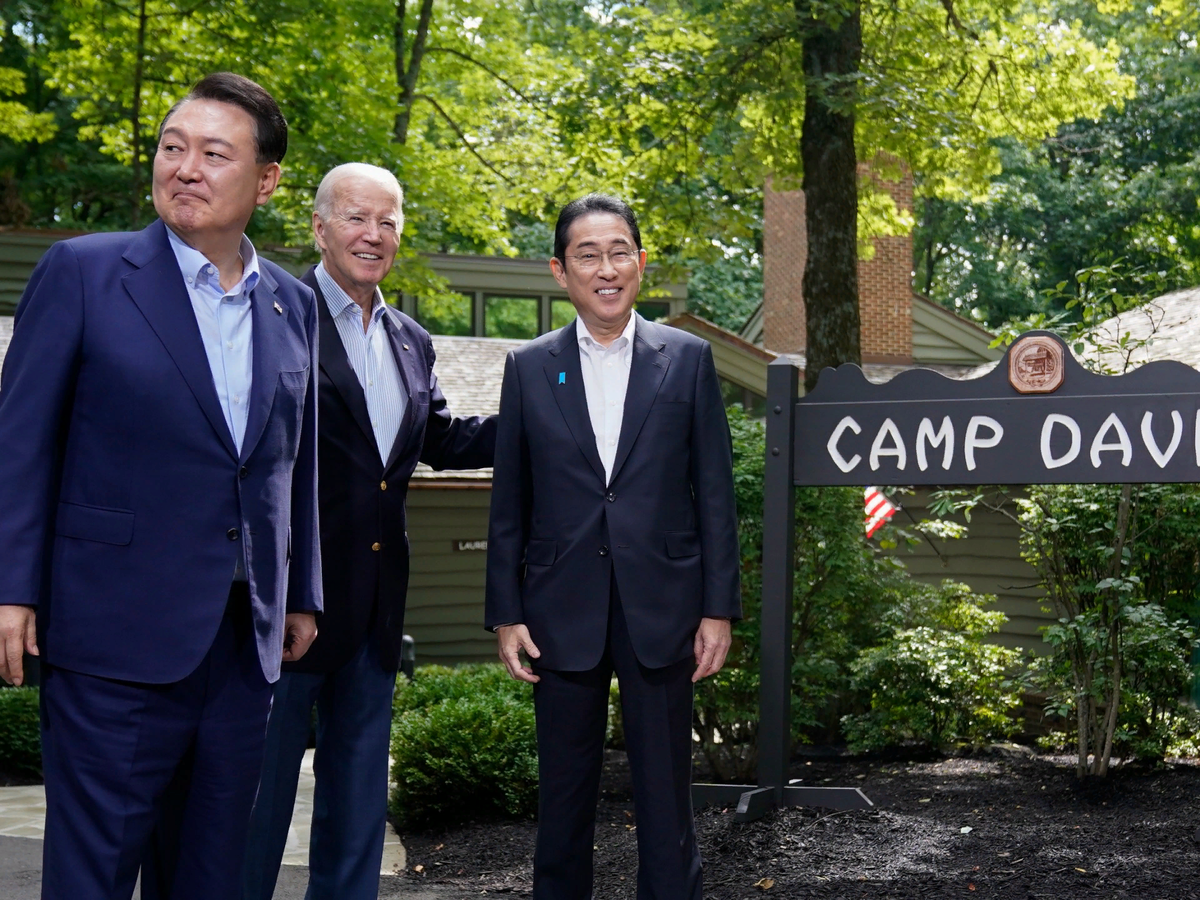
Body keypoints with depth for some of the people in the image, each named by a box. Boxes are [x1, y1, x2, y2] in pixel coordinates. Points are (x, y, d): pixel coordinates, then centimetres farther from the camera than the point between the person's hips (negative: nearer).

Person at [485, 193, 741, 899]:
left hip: (662, 611, -1)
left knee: (666, 795, 5)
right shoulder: (529, 368, 6)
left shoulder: (688, 358, 3)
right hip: (563, 614, 1)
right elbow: (509, 504, 7)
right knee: (564, 795, 11)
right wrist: (507, 614, 2)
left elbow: (714, 494, 2)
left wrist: (719, 608, -2)